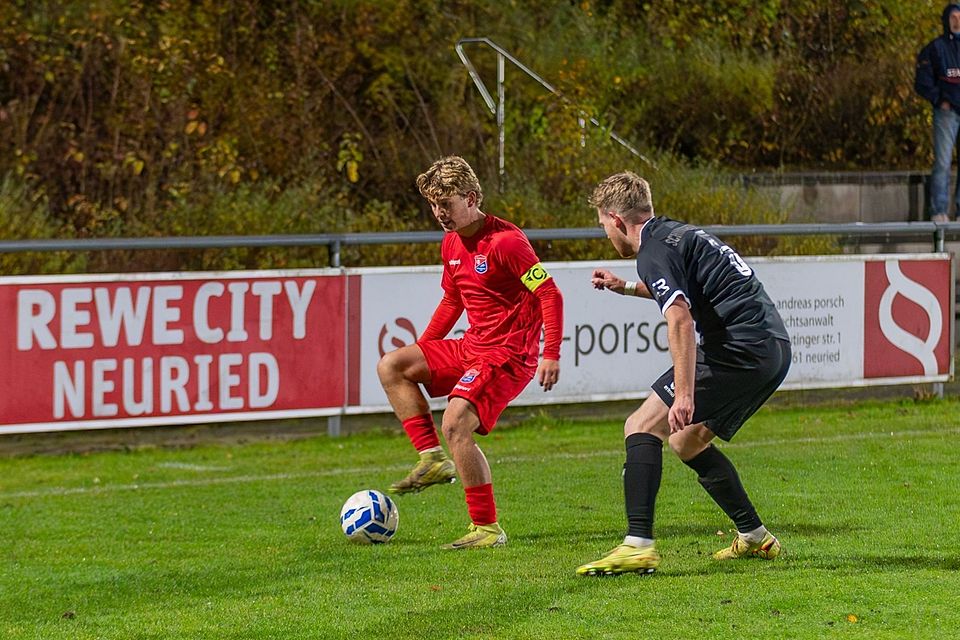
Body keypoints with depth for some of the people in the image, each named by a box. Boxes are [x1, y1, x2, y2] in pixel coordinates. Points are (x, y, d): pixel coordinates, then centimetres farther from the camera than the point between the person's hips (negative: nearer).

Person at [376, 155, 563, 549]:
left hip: (507, 356, -9)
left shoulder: (505, 241, -17)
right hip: (470, 349, 9)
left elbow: (549, 294, -17)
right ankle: (432, 458, 1)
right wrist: (421, 351, 25)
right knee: (391, 366, 5)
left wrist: (551, 355, -24)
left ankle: (487, 528, -17)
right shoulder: (452, 244, 10)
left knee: (455, 424, -24)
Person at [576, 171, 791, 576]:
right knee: (686, 441, 23)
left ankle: (639, 545, -22)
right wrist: (628, 288, 43)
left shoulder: (654, 251, -9)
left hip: (739, 350, -10)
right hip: (775, 348, 10)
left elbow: (680, 319, -24)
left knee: (643, 427, -9)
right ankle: (754, 538, 25)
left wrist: (685, 395, -29)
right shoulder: (678, 233, 21)